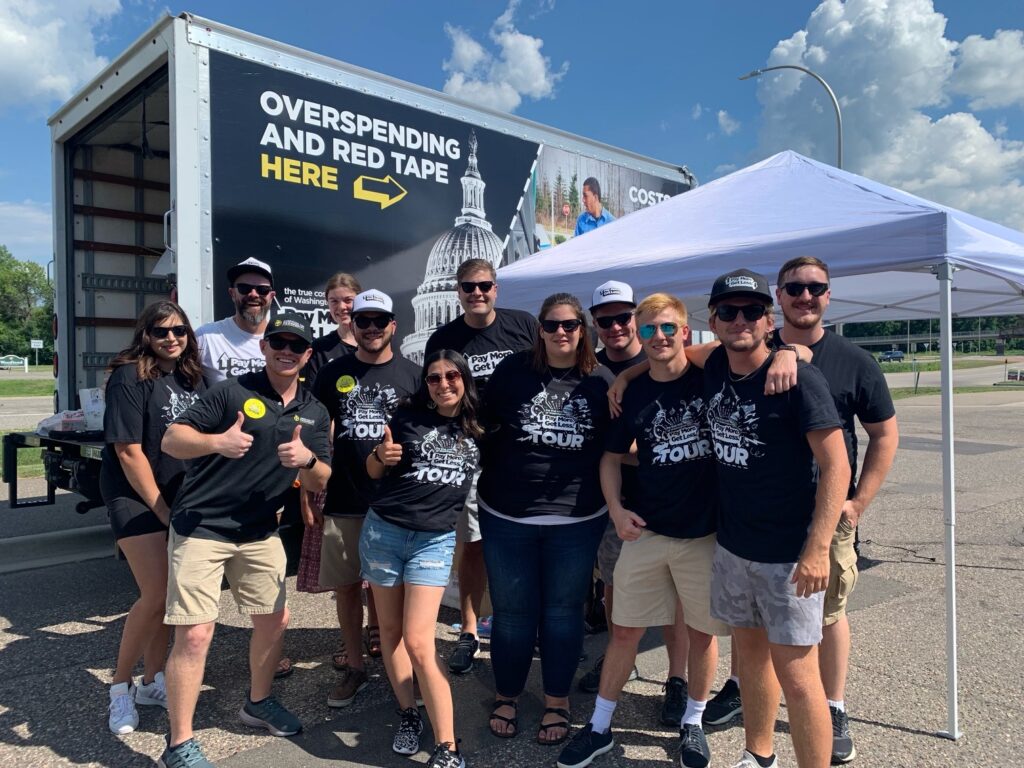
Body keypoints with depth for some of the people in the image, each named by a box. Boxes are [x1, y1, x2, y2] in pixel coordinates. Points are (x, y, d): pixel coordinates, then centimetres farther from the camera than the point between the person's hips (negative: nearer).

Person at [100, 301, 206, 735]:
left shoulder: (192, 378, 4)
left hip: (180, 495, 6)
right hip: (136, 498, -6)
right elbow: (128, 452, -17)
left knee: (170, 593, 9)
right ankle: (120, 686, 11)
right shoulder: (129, 378, -15)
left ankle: (152, 681, 24)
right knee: (156, 595, -10)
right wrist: (162, 511, -14)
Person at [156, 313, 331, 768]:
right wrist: (217, 441, -34)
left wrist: (307, 460, -19)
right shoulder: (232, 391, -11)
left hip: (260, 533, 6)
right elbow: (170, 440, -14)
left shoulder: (314, 414, 5)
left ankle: (258, 703, 39)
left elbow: (319, 483, 4)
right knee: (194, 635, -7)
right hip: (201, 528, -5)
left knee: (275, 620, 14)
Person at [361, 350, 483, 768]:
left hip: (435, 540, -1)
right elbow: (373, 471, 4)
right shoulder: (408, 417, -4)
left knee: (418, 642, -8)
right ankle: (408, 714, 31)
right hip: (383, 530, 1)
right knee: (391, 630, 11)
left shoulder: (478, 429, 0)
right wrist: (382, 455, -16)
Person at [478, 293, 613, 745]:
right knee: (512, 611, 13)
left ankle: (557, 699, 33)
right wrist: (490, 479, 4)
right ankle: (506, 694, 35)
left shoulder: (602, 381, -2)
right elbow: (484, 428, 6)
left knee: (563, 611, 14)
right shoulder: (512, 370, -3)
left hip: (577, 520, 0)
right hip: (506, 517, 0)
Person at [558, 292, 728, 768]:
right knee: (625, 629, 9)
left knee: (702, 632, 13)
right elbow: (612, 456, 10)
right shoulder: (632, 394, 1)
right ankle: (599, 727, 26)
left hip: (707, 532, -1)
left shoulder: (712, 378, -6)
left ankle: (692, 722, 37)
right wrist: (616, 509, -1)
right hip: (645, 531, 2)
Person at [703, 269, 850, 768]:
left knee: (796, 675, 0)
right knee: (749, 653, 20)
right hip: (731, 545, 7)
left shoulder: (799, 378, -16)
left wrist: (817, 549, -21)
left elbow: (836, 467, -16)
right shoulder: (714, 368, 2)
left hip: (788, 554, -6)